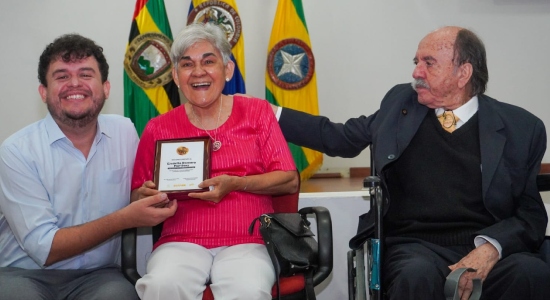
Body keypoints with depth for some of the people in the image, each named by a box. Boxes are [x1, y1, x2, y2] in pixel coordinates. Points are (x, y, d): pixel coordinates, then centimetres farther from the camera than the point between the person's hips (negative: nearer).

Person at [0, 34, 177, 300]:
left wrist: (155, 195, -10)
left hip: (97, 275, 2)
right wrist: (125, 218, -20)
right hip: (24, 274, -2)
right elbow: (44, 249, -13)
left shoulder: (125, 132, 4)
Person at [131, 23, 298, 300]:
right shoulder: (159, 128, 11)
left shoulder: (256, 112, 9)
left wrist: (235, 184, -12)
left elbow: (290, 181, 4)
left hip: (247, 242, -1)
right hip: (182, 243, 1)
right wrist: (148, 194, -9)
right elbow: (134, 197, 15)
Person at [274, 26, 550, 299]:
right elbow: (340, 138, 24)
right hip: (414, 245, 0)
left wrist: (492, 246, -17)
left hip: (486, 246, 0)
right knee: (417, 276, -36)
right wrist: (271, 114, 20)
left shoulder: (521, 128, 5)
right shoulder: (401, 102, 13)